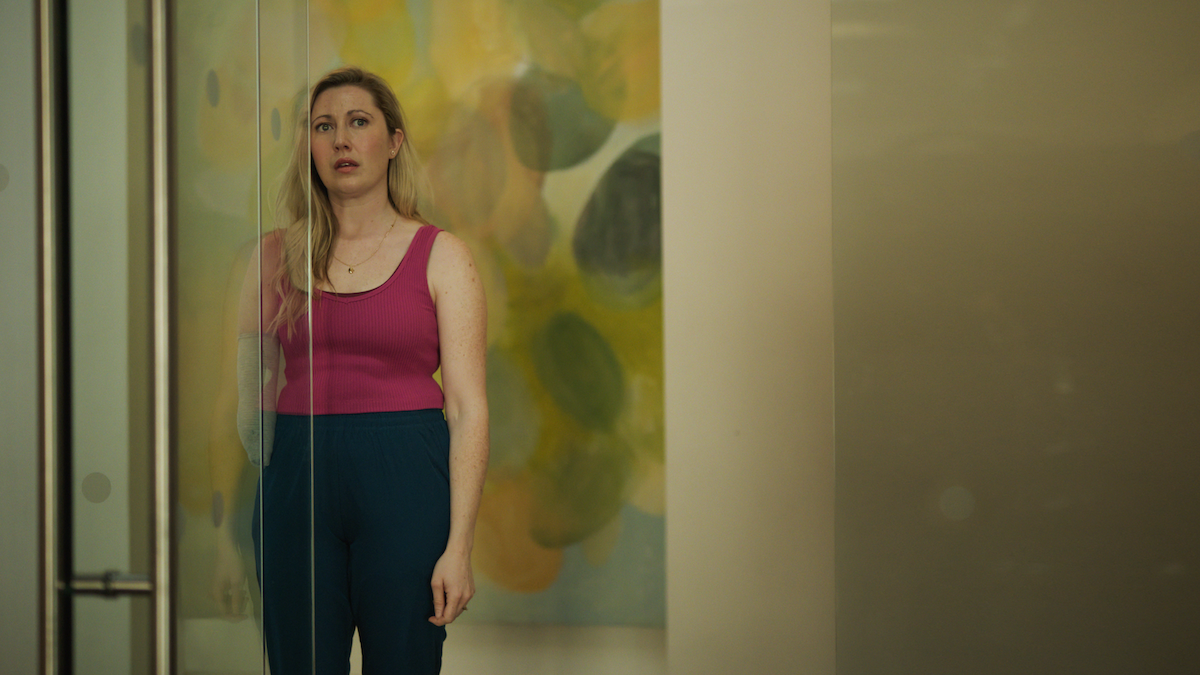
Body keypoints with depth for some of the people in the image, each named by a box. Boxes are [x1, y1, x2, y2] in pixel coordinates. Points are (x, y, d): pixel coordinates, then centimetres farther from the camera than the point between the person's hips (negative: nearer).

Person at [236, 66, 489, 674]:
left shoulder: (440, 256, 2)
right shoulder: (276, 254, 9)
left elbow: (468, 409, -4)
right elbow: (250, 390, 15)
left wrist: (459, 545, -11)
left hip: (405, 485, -2)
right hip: (296, 481, 2)